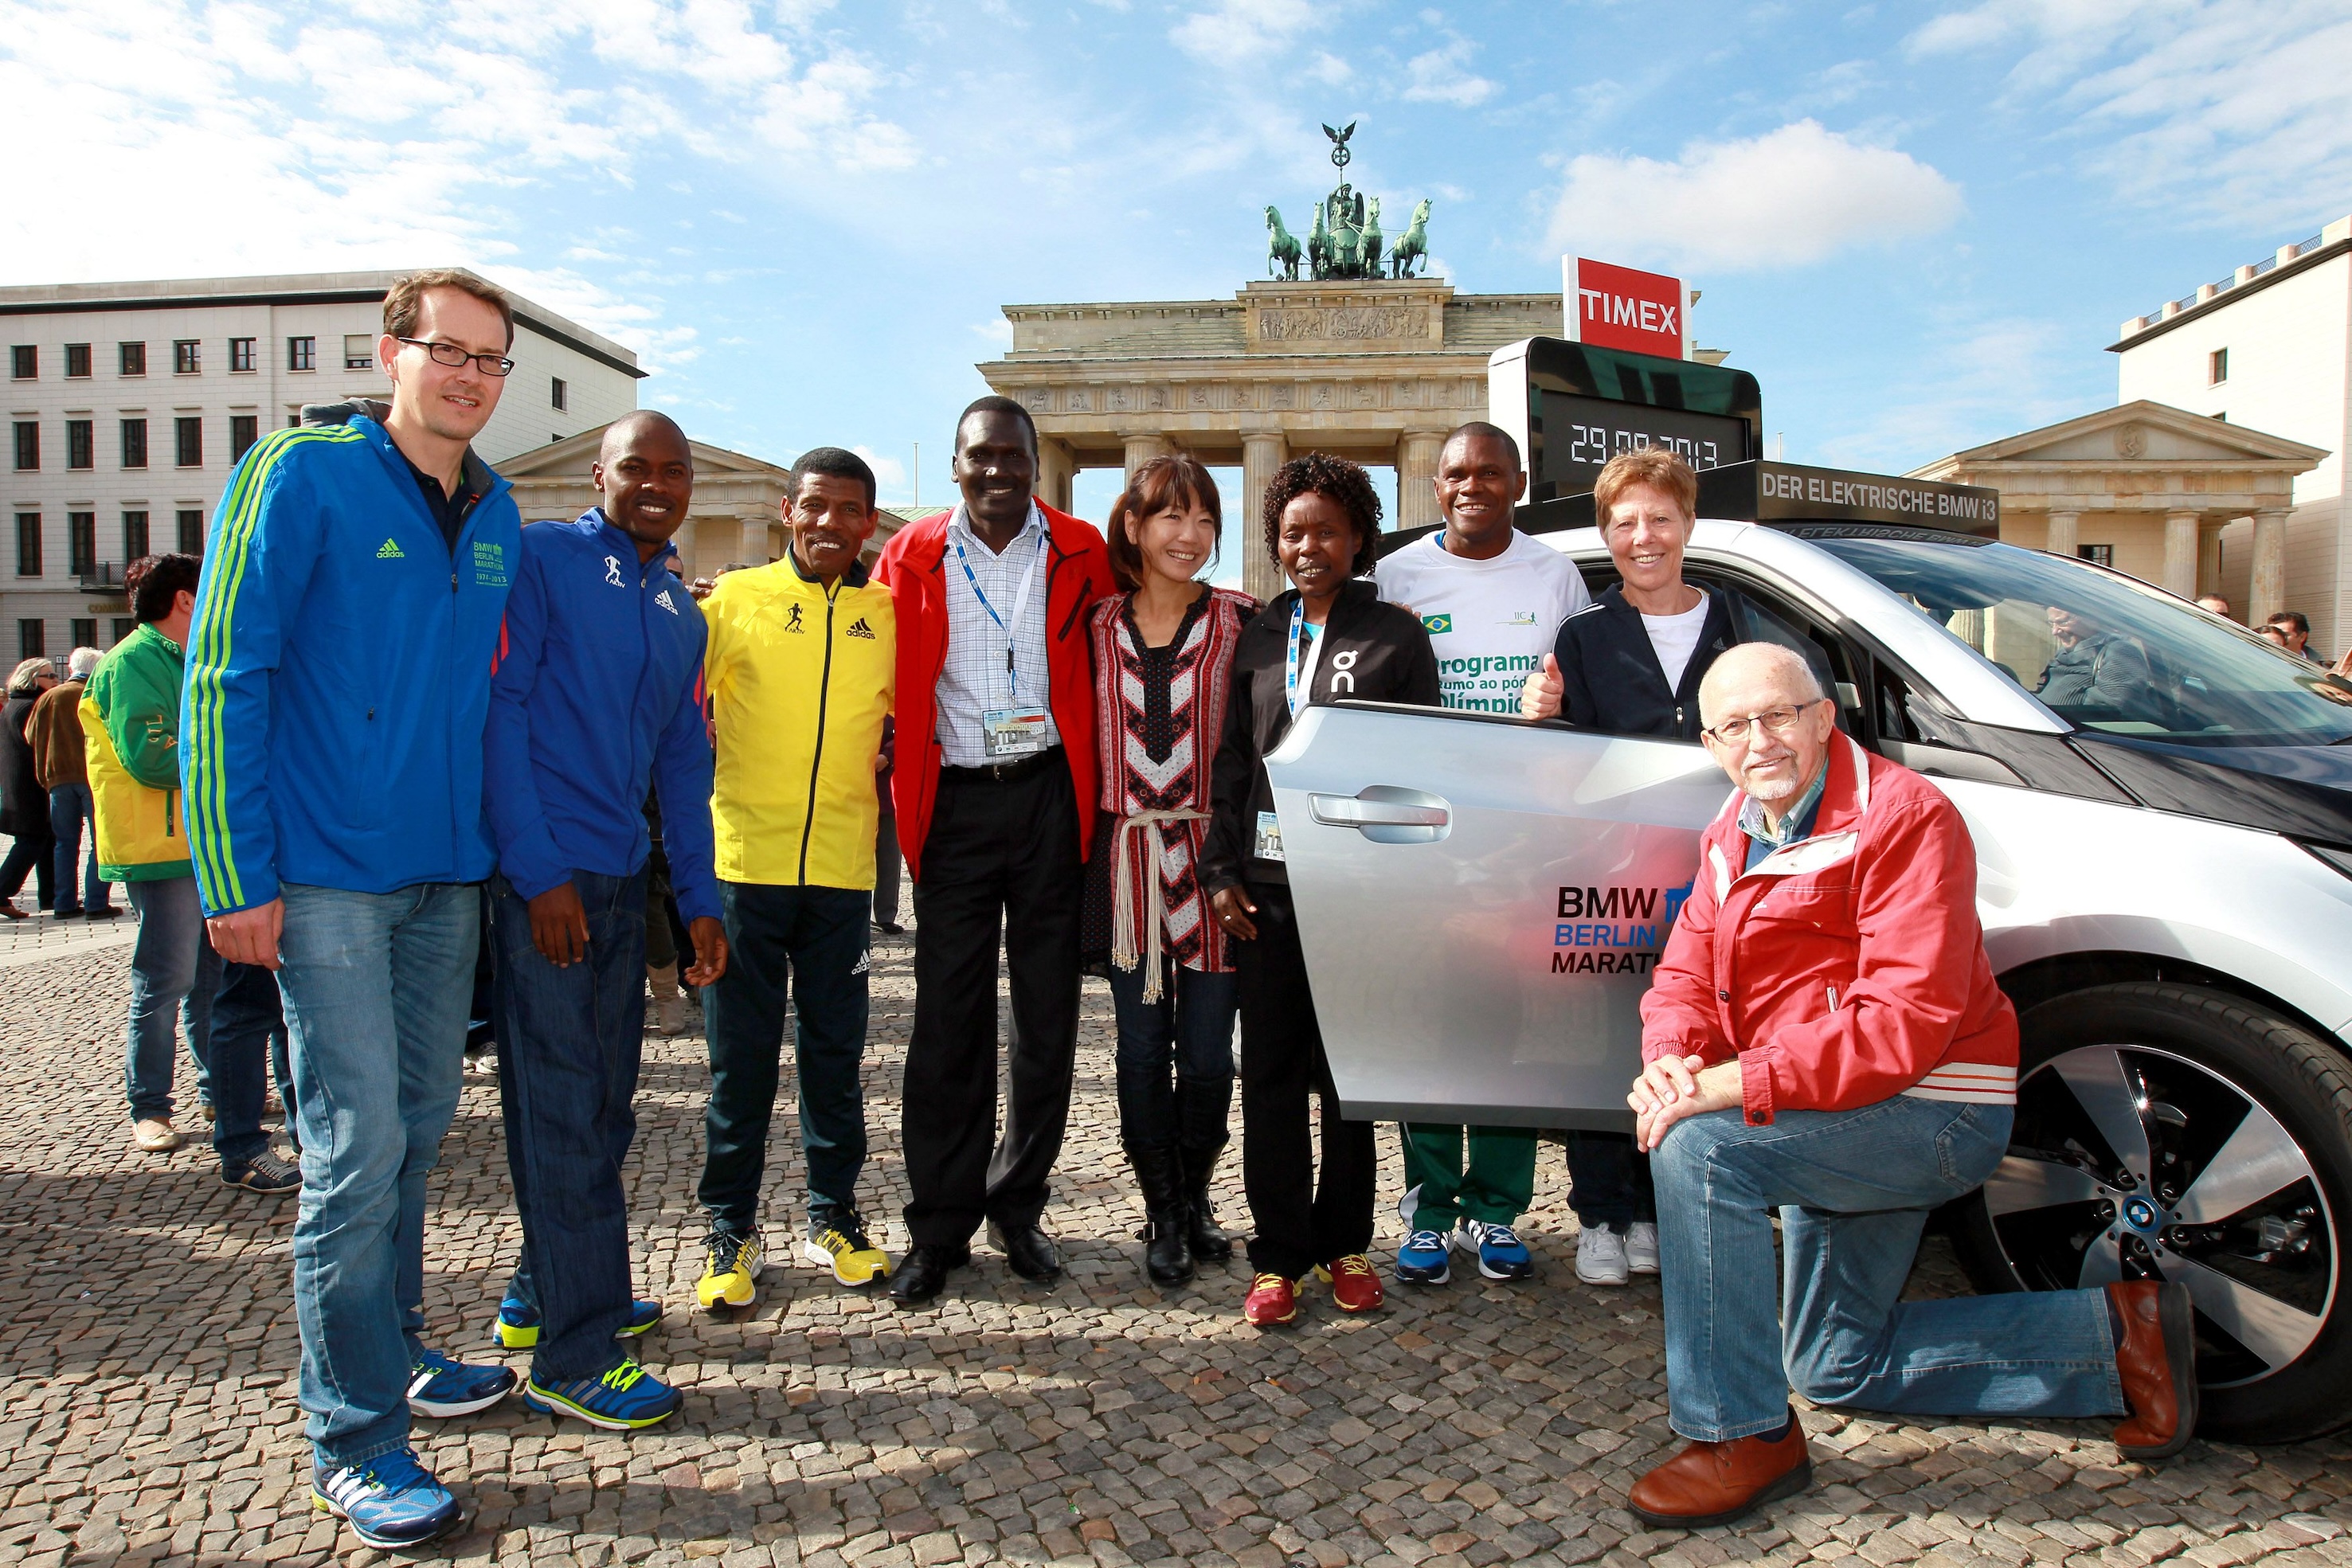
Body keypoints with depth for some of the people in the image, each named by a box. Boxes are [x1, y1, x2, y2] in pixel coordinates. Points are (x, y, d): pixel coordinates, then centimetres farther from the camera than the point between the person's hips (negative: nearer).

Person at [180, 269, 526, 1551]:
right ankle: (352, 1434, 8)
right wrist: (236, 879, -12)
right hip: (328, 878, -6)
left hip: (448, 877, 6)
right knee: (357, 1145, -5)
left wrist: (501, 847, 14)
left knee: (418, 1124, 14)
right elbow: (224, 676, -9)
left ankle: (391, 1352, 31)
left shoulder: (495, 515, 12)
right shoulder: (301, 476, -6)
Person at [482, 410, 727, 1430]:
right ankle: (575, 1357, 5)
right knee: (562, 1107, -4)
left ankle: (543, 1296, 31)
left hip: (622, 877, 7)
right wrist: (538, 871, -16)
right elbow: (496, 709, -11)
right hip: (542, 872, -7)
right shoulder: (541, 560, -4)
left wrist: (699, 900, 13)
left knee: (604, 1101, 14)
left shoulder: (679, 613, 17)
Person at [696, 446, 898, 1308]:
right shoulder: (733, 597, 1)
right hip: (745, 858, -1)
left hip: (843, 865, 2)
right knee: (740, 1050, 6)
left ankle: (833, 1214, 25)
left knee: (835, 1048, 10)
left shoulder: (890, 613, 7)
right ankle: (731, 1227, 19)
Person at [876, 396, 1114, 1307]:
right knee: (948, 1017, 1)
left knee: (1047, 1014, 7)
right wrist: (897, 775, 0)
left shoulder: (1079, 553, 5)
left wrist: (1093, 781, 3)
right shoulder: (913, 557, 5)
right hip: (956, 802, 0)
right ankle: (940, 1225, 13)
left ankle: (1019, 1208, 22)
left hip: (1050, 796, 1)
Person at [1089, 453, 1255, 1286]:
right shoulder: (1099, 625, 7)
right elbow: (1083, 735, 12)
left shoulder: (1238, 621, 1)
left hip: (1210, 854, -1)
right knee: (1142, 1046, 7)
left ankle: (1195, 1197, 27)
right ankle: (1164, 1212, 22)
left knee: (1207, 1049, 5)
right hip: (1127, 857, 2)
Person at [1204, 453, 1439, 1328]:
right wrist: (1222, 870, 4)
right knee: (1270, 1071, 5)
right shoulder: (1258, 637, 13)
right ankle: (1279, 1254, 16)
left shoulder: (1396, 636, 4)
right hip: (1267, 883, 2)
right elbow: (1232, 760, 13)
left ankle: (1345, 1245, 22)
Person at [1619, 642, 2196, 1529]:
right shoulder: (1734, 836, 8)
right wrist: (1671, 1059, -21)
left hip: (1936, 1114, -9)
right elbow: (1686, 976, 3)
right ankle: (2114, 1335, 27)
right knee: (1836, 1369, 19)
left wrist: (1732, 1084, -34)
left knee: (1698, 1147, -31)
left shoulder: (1901, 816, -19)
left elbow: (1906, 1023, -29)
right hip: (1841, 1123, 10)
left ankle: (1745, 1439, -17)